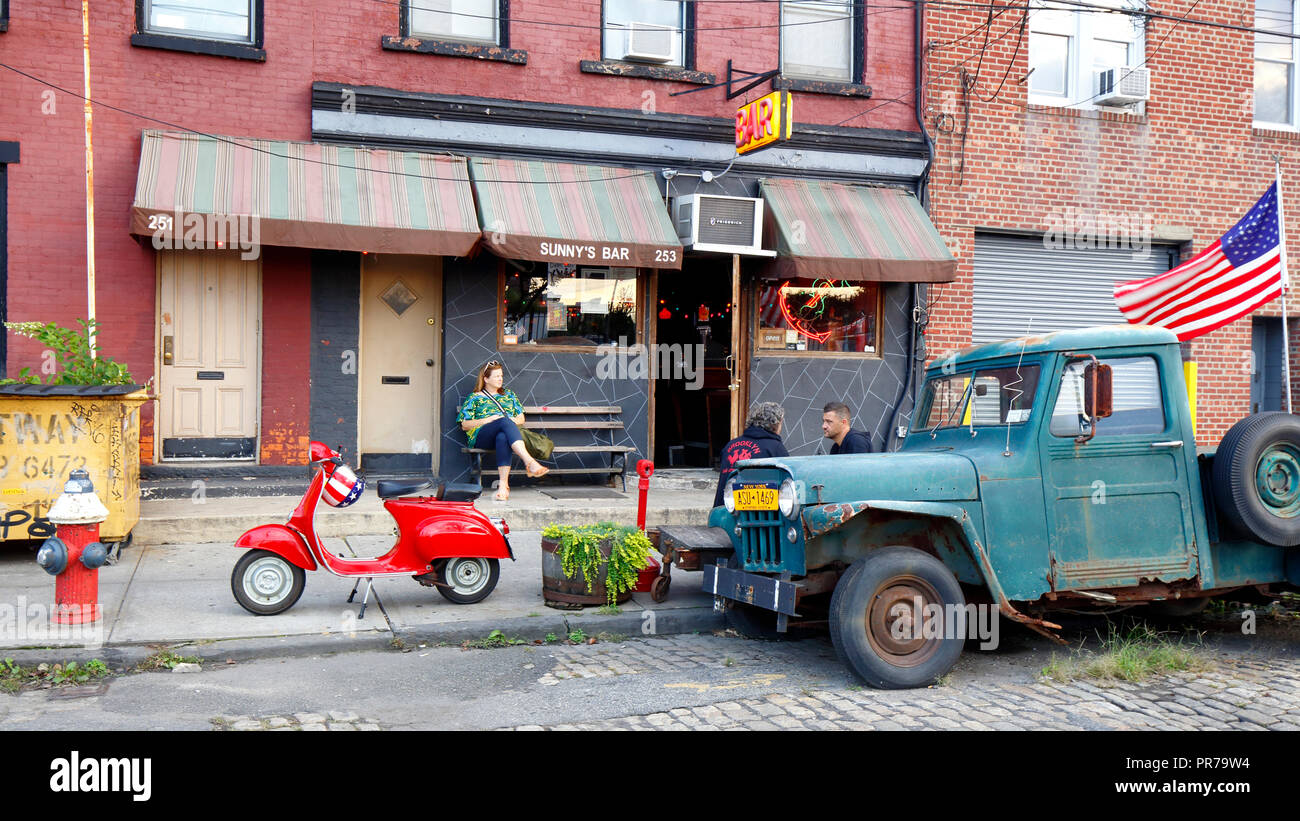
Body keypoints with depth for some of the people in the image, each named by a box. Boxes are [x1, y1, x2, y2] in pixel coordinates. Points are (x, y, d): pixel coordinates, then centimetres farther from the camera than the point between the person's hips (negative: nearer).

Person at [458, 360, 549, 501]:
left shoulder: (509, 395, 30)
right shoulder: (475, 398, 19)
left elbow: (521, 418, 26)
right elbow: (464, 425, 9)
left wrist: (515, 420, 1)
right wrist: (487, 420, -4)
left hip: (505, 433, 2)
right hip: (481, 436, -2)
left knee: (503, 438, -41)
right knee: (504, 420, -38)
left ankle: (503, 485, -54)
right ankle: (530, 462, -57)